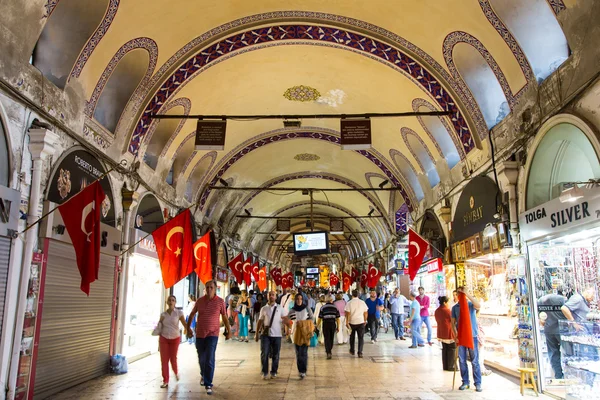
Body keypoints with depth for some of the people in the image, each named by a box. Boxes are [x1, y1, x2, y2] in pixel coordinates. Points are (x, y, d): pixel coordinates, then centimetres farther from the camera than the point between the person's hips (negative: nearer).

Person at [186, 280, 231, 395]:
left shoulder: (220, 301, -8)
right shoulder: (199, 300, -1)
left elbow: (224, 317, 2)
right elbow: (192, 314, 13)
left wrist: (229, 331, 4)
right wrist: (188, 328, 13)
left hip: (212, 334, -3)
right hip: (199, 334, 3)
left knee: (209, 360, -11)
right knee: (201, 358, 16)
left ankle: (208, 384, -1)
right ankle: (203, 375, 45)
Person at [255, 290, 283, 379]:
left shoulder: (280, 308, 5)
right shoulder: (264, 309, 6)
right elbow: (260, 321, 8)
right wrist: (256, 334, 6)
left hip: (276, 335, 0)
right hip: (265, 334, 0)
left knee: (275, 355, 6)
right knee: (264, 354, -2)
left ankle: (274, 372, 20)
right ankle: (265, 372, 11)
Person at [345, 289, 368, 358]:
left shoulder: (349, 303, -8)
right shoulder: (362, 302, -1)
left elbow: (348, 314, -11)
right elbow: (366, 313, 4)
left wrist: (347, 322, -6)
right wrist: (365, 320, 17)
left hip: (352, 322, 0)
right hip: (361, 322, 0)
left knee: (352, 337, 18)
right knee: (361, 338, 3)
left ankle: (352, 351, 31)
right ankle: (360, 352, -5)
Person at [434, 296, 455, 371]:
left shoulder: (437, 311, 8)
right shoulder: (447, 310, -16)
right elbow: (452, 320, -8)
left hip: (441, 332, 8)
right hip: (449, 332, -8)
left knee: (444, 349, 12)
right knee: (452, 349, 1)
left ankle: (445, 366, 15)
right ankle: (451, 366, 3)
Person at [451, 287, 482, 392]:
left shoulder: (471, 304, 0)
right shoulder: (455, 307, 7)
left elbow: (479, 306, -24)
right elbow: (453, 323, 6)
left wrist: (467, 294, -28)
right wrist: (455, 335, -8)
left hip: (472, 336, -2)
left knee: (475, 361, 1)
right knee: (462, 360, 6)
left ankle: (478, 383, 7)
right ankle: (465, 382, 15)